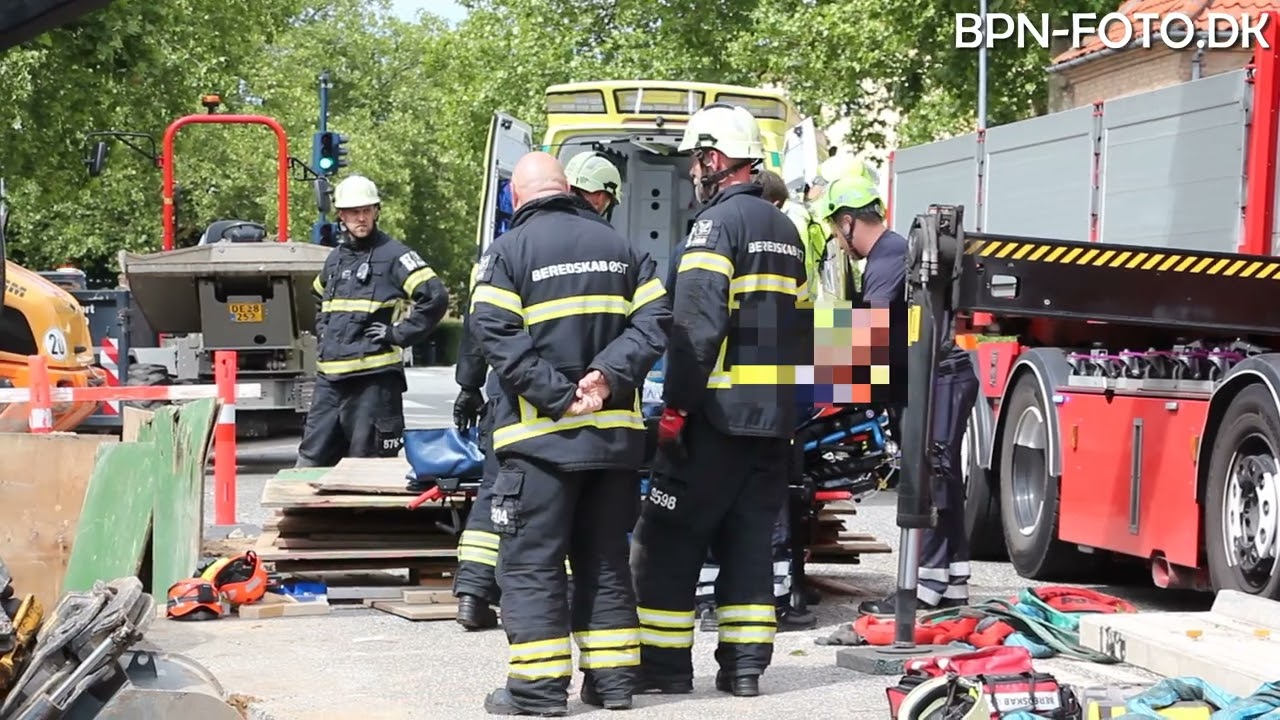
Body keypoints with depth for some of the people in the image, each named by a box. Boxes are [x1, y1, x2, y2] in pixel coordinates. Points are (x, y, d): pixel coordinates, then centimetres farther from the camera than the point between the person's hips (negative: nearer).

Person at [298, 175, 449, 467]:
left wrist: (399, 333, -11)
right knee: (311, 461, 8)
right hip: (329, 377, 7)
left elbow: (435, 297, -13)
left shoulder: (393, 254, -5)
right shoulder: (335, 258, 16)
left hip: (374, 378, -7)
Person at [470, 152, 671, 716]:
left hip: (540, 436, -5)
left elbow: (497, 335, -15)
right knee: (605, 559, 14)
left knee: (530, 563, 0)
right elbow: (653, 320, 2)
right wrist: (608, 375, -9)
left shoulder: (508, 251, -5)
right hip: (614, 432, 5)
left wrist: (558, 397, -15)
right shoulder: (620, 247, 11)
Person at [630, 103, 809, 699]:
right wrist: (785, 410, 19)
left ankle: (663, 661, 3)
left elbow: (697, 322, -19)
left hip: (720, 412, -8)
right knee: (749, 539, 11)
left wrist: (676, 403, -17)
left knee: (668, 537, 1)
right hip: (775, 419, 8)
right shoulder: (785, 230, 18)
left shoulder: (718, 222, -10)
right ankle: (744, 665, 10)